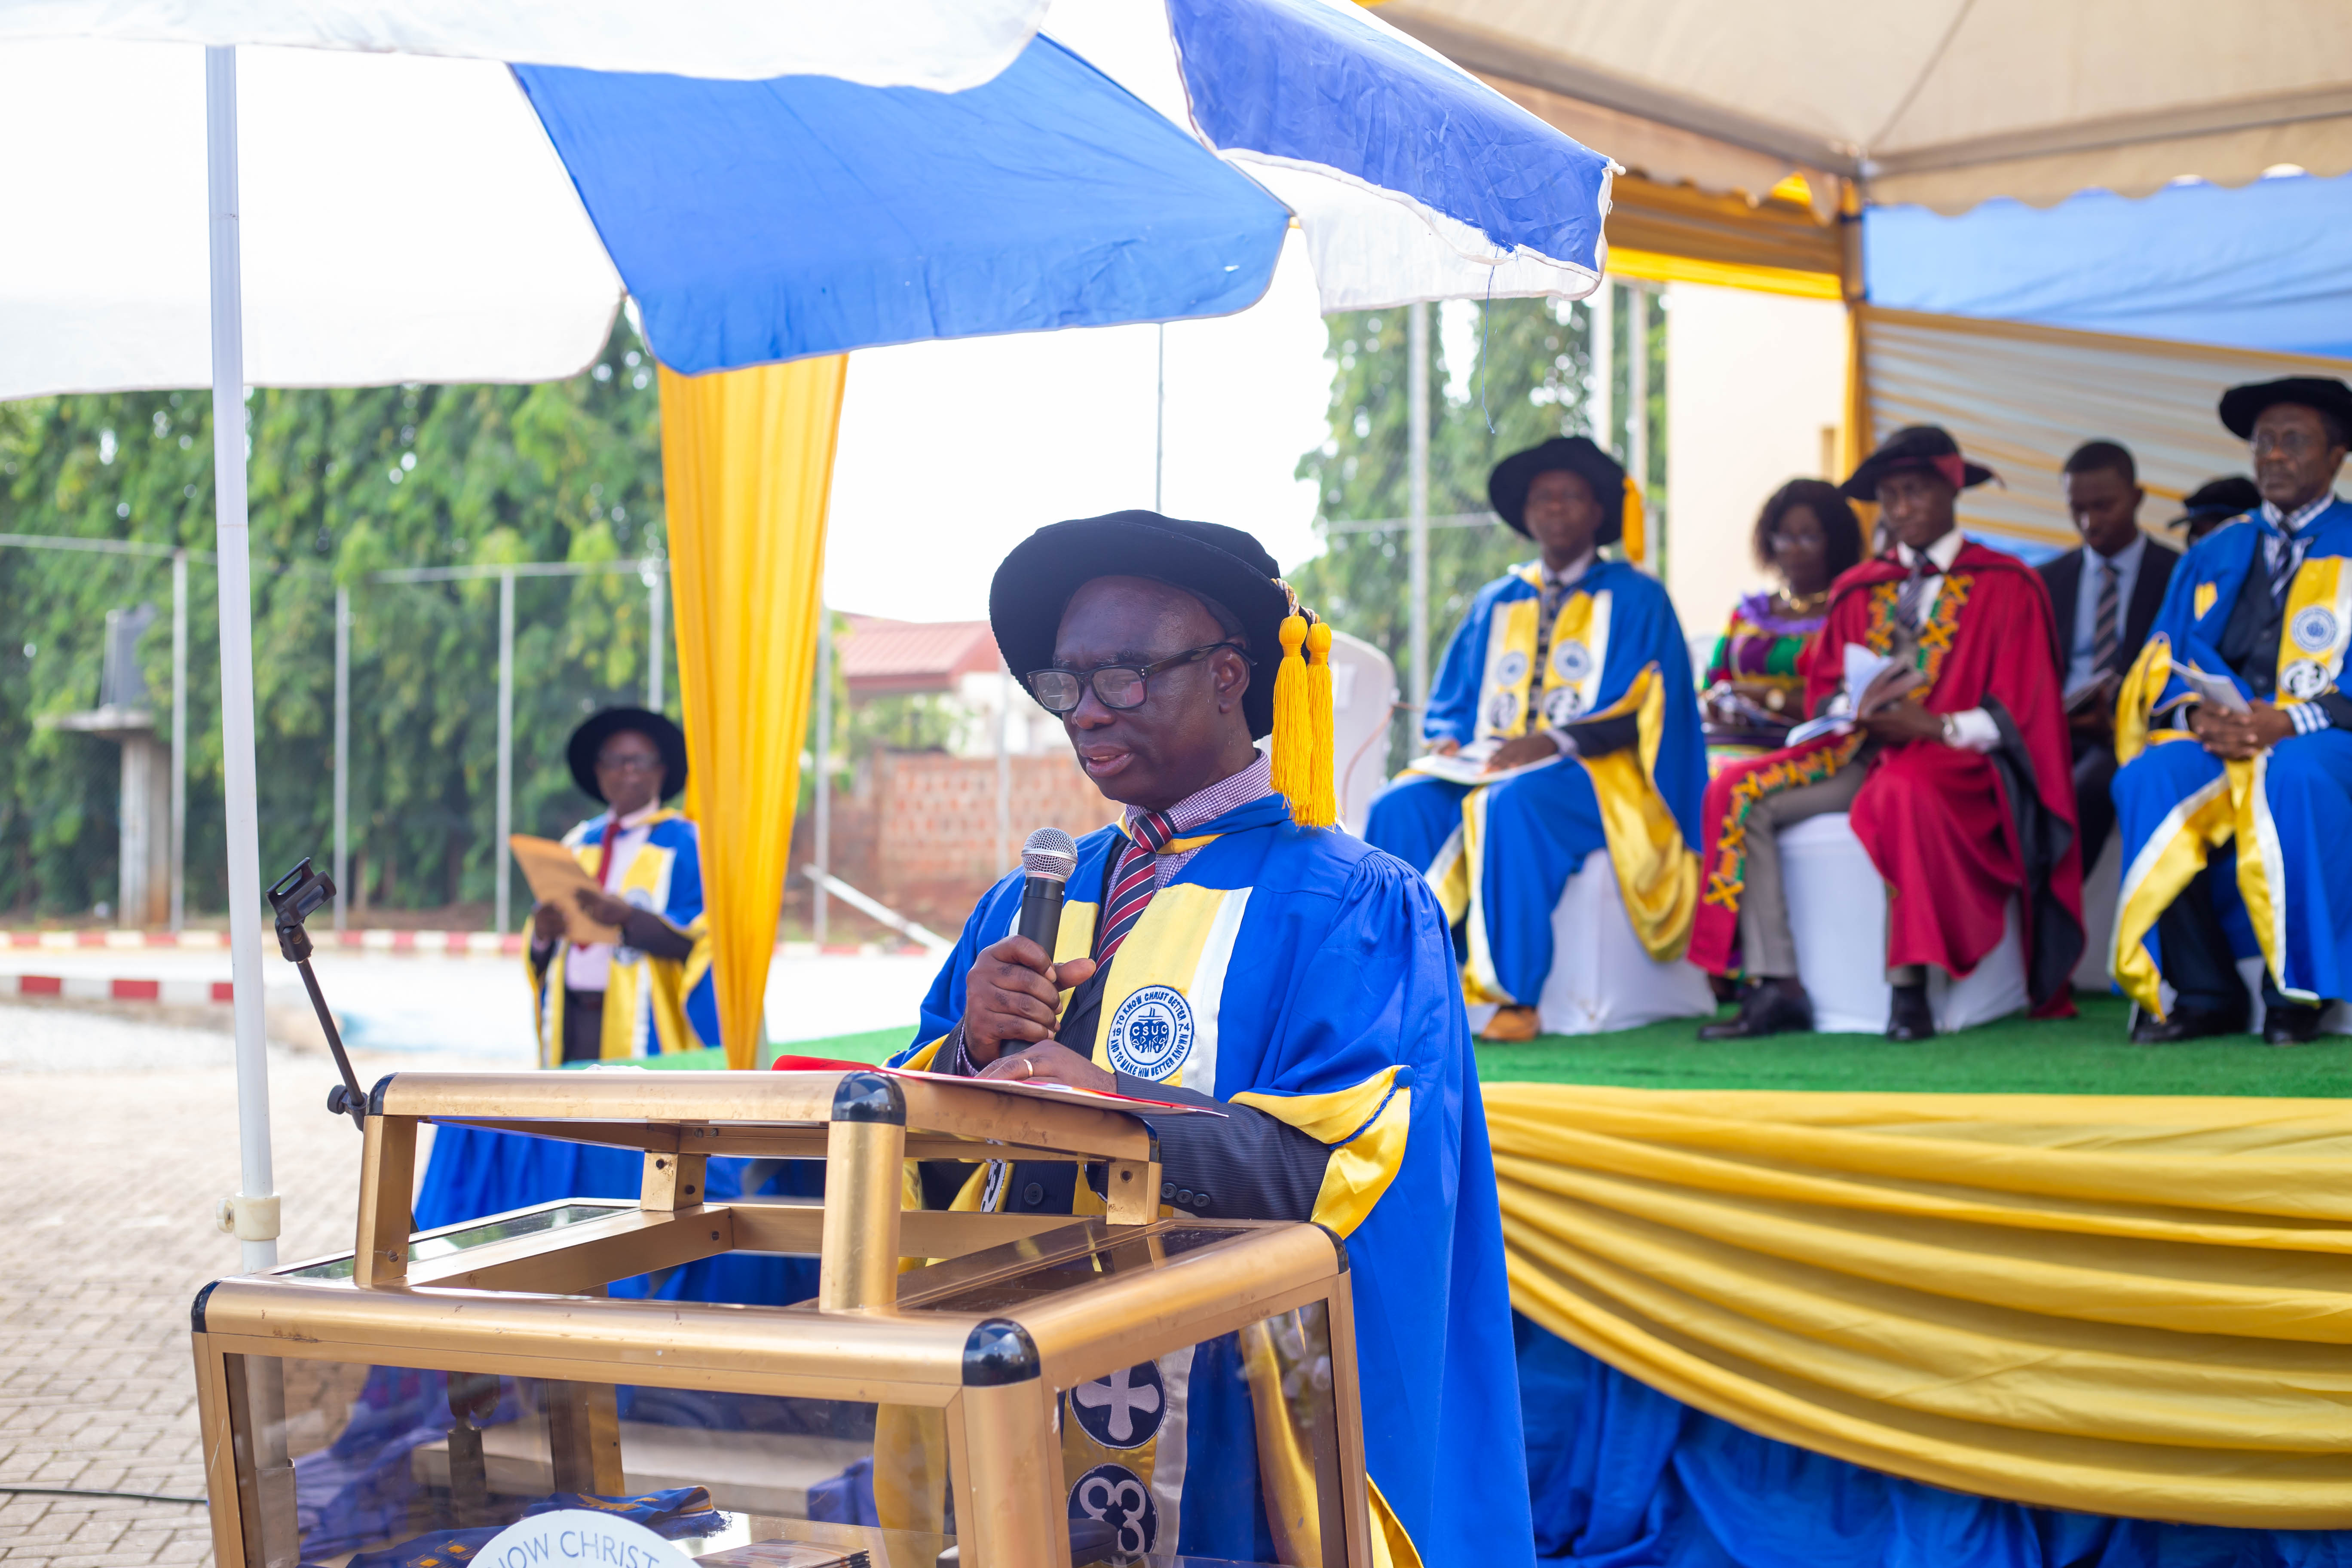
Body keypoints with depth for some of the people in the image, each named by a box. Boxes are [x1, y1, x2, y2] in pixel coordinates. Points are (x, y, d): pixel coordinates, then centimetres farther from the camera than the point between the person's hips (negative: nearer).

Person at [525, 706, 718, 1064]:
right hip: (570, 1018, 4)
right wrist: (542, 933, -4)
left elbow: (701, 936, -7)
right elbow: (540, 955, 20)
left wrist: (628, 918, -20)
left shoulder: (686, 843, 4)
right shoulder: (577, 843, 19)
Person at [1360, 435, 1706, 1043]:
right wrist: (1450, 739, -6)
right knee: (1400, 806, -25)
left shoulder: (1636, 599, 7)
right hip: (1485, 766, 5)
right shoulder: (1496, 603, 21)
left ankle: (1516, 998, -37)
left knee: (1509, 804, -38)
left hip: (1594, 774, -5)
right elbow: (1450, 701, 19)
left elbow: (1646, 708, -6)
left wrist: (1557, 741, -20)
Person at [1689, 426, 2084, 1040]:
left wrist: (1935, 727, -17)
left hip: (1954, 758, -5)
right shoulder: (1857, 591, 18)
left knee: (1900, 792, -41)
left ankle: (1909, 990, -36)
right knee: (1737, 791, -18)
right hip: (1861, 751, 5)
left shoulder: (2005, 586, 4)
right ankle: (1774, 988, -24)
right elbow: (1821, 693, 14)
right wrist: (1857, 707, -9)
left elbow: (2019, 708, -3)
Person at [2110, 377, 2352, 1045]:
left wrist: (2288, 722, -20)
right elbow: (2161, 667, 11)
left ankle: (2297, 990, -24)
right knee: (2148, 778, -29)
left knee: (2292, 776, -38)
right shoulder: (2210, 558, 20)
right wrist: (2198, 715, -12)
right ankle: (2201, 995, -22)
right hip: (2218, 737, 4)